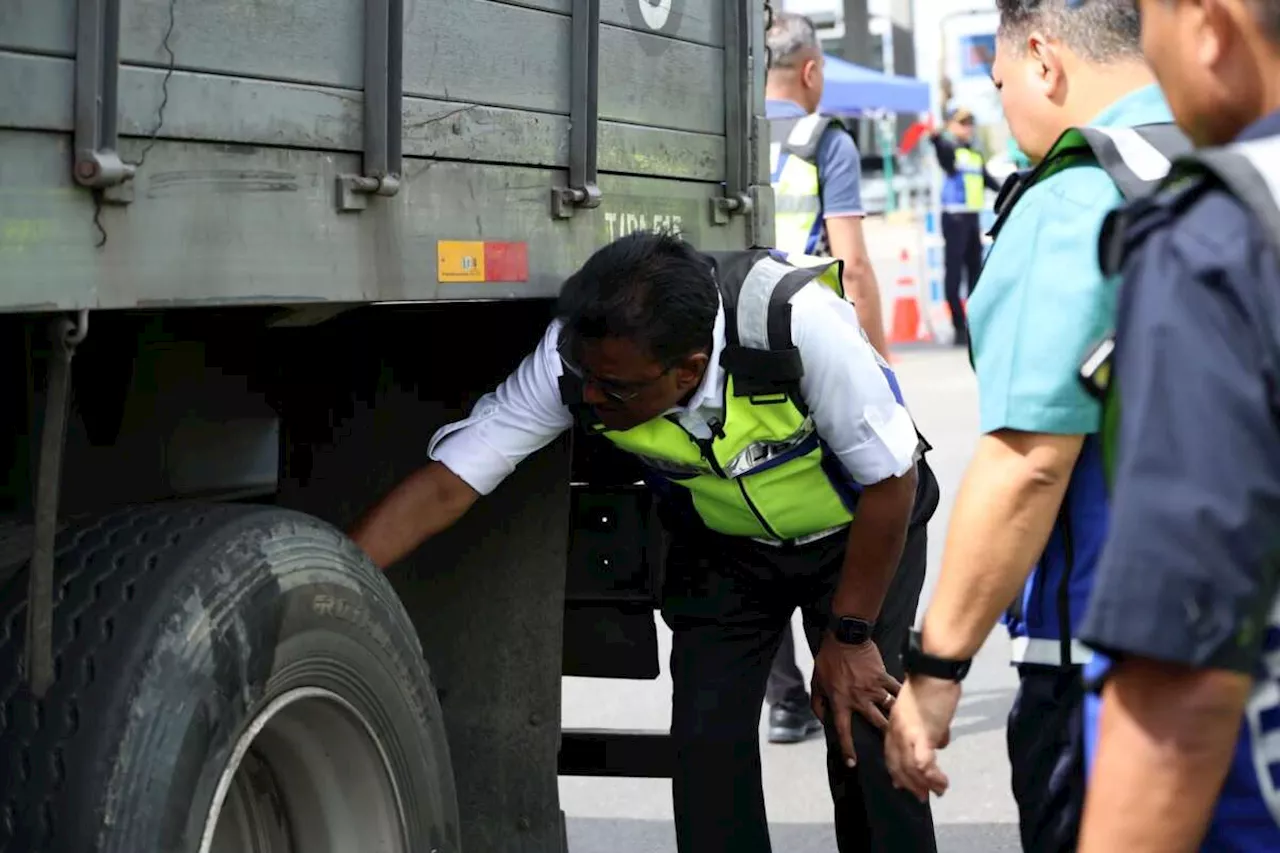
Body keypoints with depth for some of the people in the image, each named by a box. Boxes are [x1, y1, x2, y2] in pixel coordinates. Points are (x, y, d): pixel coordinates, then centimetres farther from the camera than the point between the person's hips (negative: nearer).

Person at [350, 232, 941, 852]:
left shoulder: (795, 320, -38)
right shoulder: (573, 359, -28)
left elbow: (893, 479, -25)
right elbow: (447, 483, -26)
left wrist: (849, 637, -18)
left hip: (857, 531, -3)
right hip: (722, 545, 3)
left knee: (865, 737, -14)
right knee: (707, 740, -9)